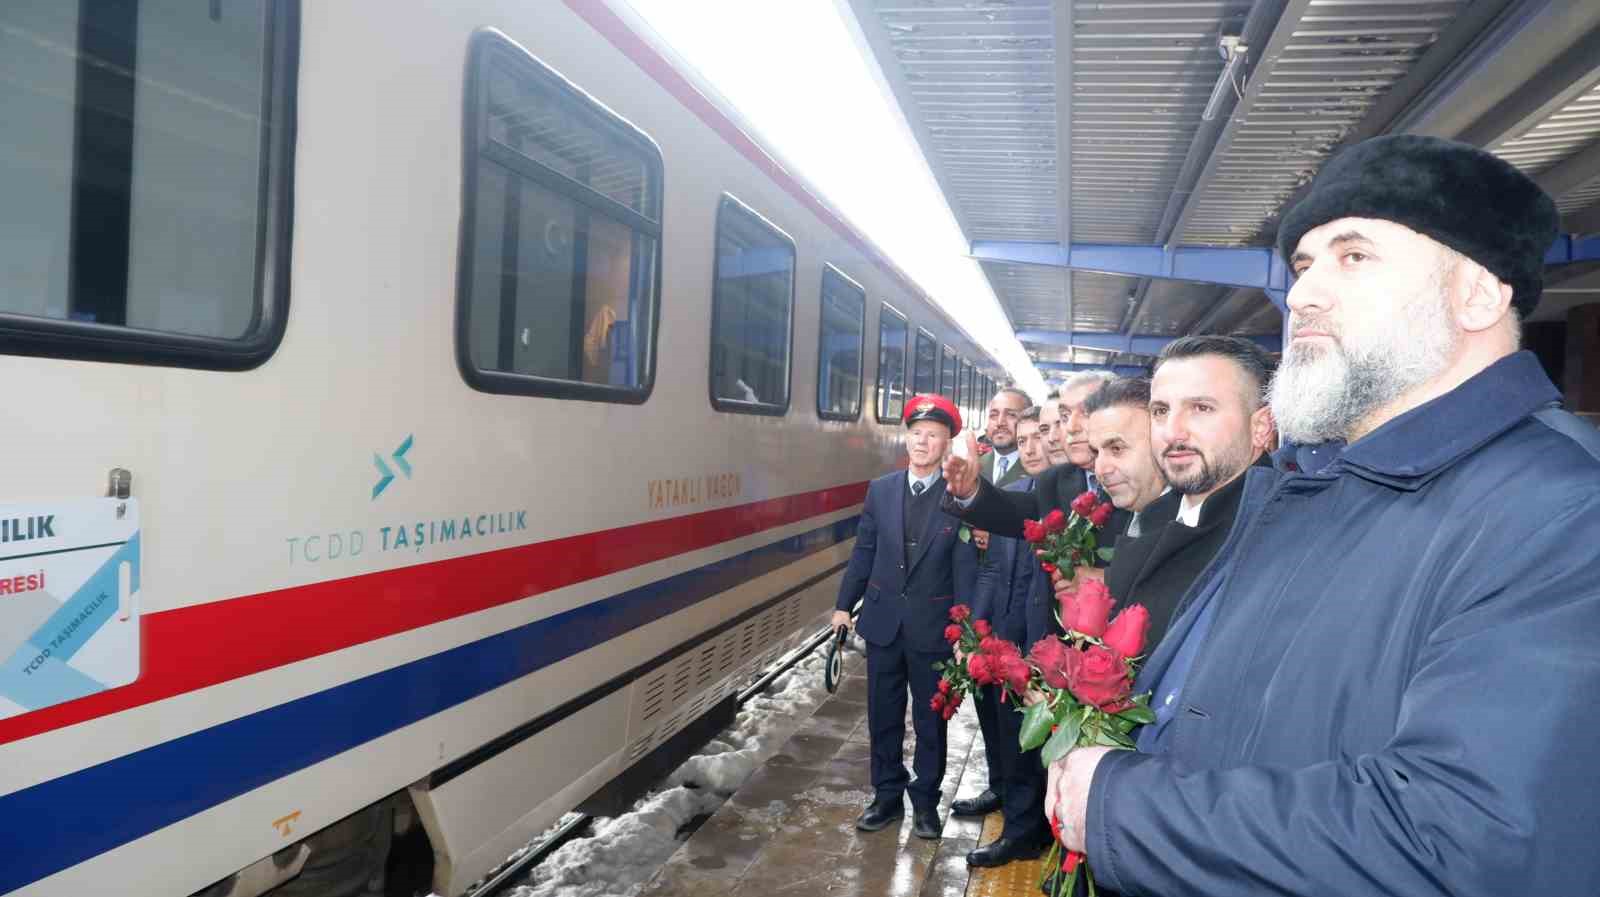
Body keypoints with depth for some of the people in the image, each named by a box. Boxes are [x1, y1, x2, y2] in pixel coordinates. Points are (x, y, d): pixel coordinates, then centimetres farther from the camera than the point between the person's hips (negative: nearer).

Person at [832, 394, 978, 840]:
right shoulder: (880, 489, 1)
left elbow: (965, 567, -10)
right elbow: (864, 552, 6)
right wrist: (844, 604, 6)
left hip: (933, 626, -3)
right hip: (882, 620, 3)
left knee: (930, 719, 12)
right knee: (883, 717, 14)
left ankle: (925, 800, 29)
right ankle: (887, 795, 30)